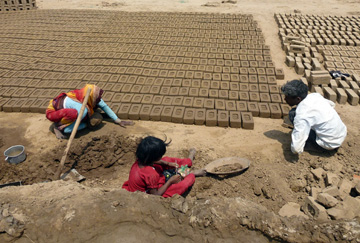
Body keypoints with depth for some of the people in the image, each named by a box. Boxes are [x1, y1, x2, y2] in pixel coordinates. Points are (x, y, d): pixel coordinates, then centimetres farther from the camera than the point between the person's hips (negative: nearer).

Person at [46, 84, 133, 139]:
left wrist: (118, 121, -12)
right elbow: (67, 130, -32)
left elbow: (105, 107, -7)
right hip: (52, 111, -7)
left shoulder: (91, 97, -21)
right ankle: (57, 126, -12)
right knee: (75, 113, -40)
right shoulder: (82, 110, -38)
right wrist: (87, 124, -19)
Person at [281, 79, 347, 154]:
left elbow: (296, 149, -30)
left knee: (293, 114, -13)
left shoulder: (302, 115, -28)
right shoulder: (315, 95, -5)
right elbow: (332, 104, 20)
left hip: (330, 144, -8)